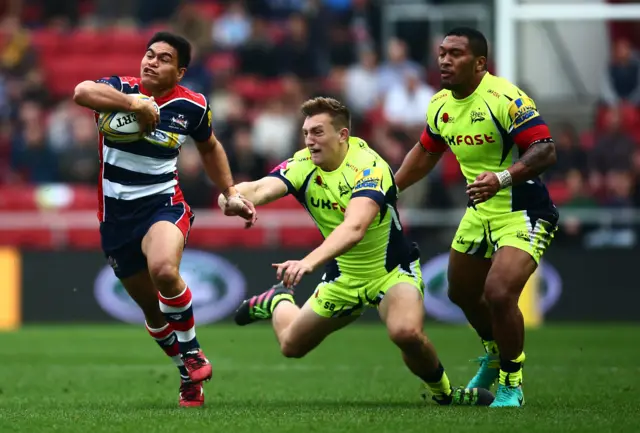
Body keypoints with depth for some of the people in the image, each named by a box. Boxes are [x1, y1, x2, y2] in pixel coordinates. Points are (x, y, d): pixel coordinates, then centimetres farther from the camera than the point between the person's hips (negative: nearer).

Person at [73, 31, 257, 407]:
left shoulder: (193, 106, -2)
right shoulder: (121, 89, -8)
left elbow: (210, 148, 20)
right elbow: (82, 92, -31)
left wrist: (231, 193, 18)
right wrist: (136, 104, -35)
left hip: (163, 204, -2)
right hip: (116, 213, 2)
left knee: (164, 270, -33)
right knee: (151, 306, 8)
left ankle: (192, 354, -11)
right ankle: (191, 376, 28)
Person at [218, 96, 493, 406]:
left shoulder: (368, 167, -30)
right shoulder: (303, 166, -13)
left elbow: (354, 228, -46)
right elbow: (262, 188, -31)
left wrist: (309, 262, -61)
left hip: (392, 270, -5)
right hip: (343, 276, 5)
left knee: (406, 332, -34)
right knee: (291, 344, 15)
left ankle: (443, 393, -5)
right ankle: (278, 301, 50)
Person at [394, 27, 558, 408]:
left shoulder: (506, 99, -22)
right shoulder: (440, 105, 3)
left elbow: (546, 151, -28)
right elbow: (426, 153, 22)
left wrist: (502, 178, -41)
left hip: (522, 213, -8)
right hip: (480, 212, 8)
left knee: (499, 294, -23)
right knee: (462, 292, 19)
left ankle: (511, 384, -2)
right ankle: (495, 356, 48)